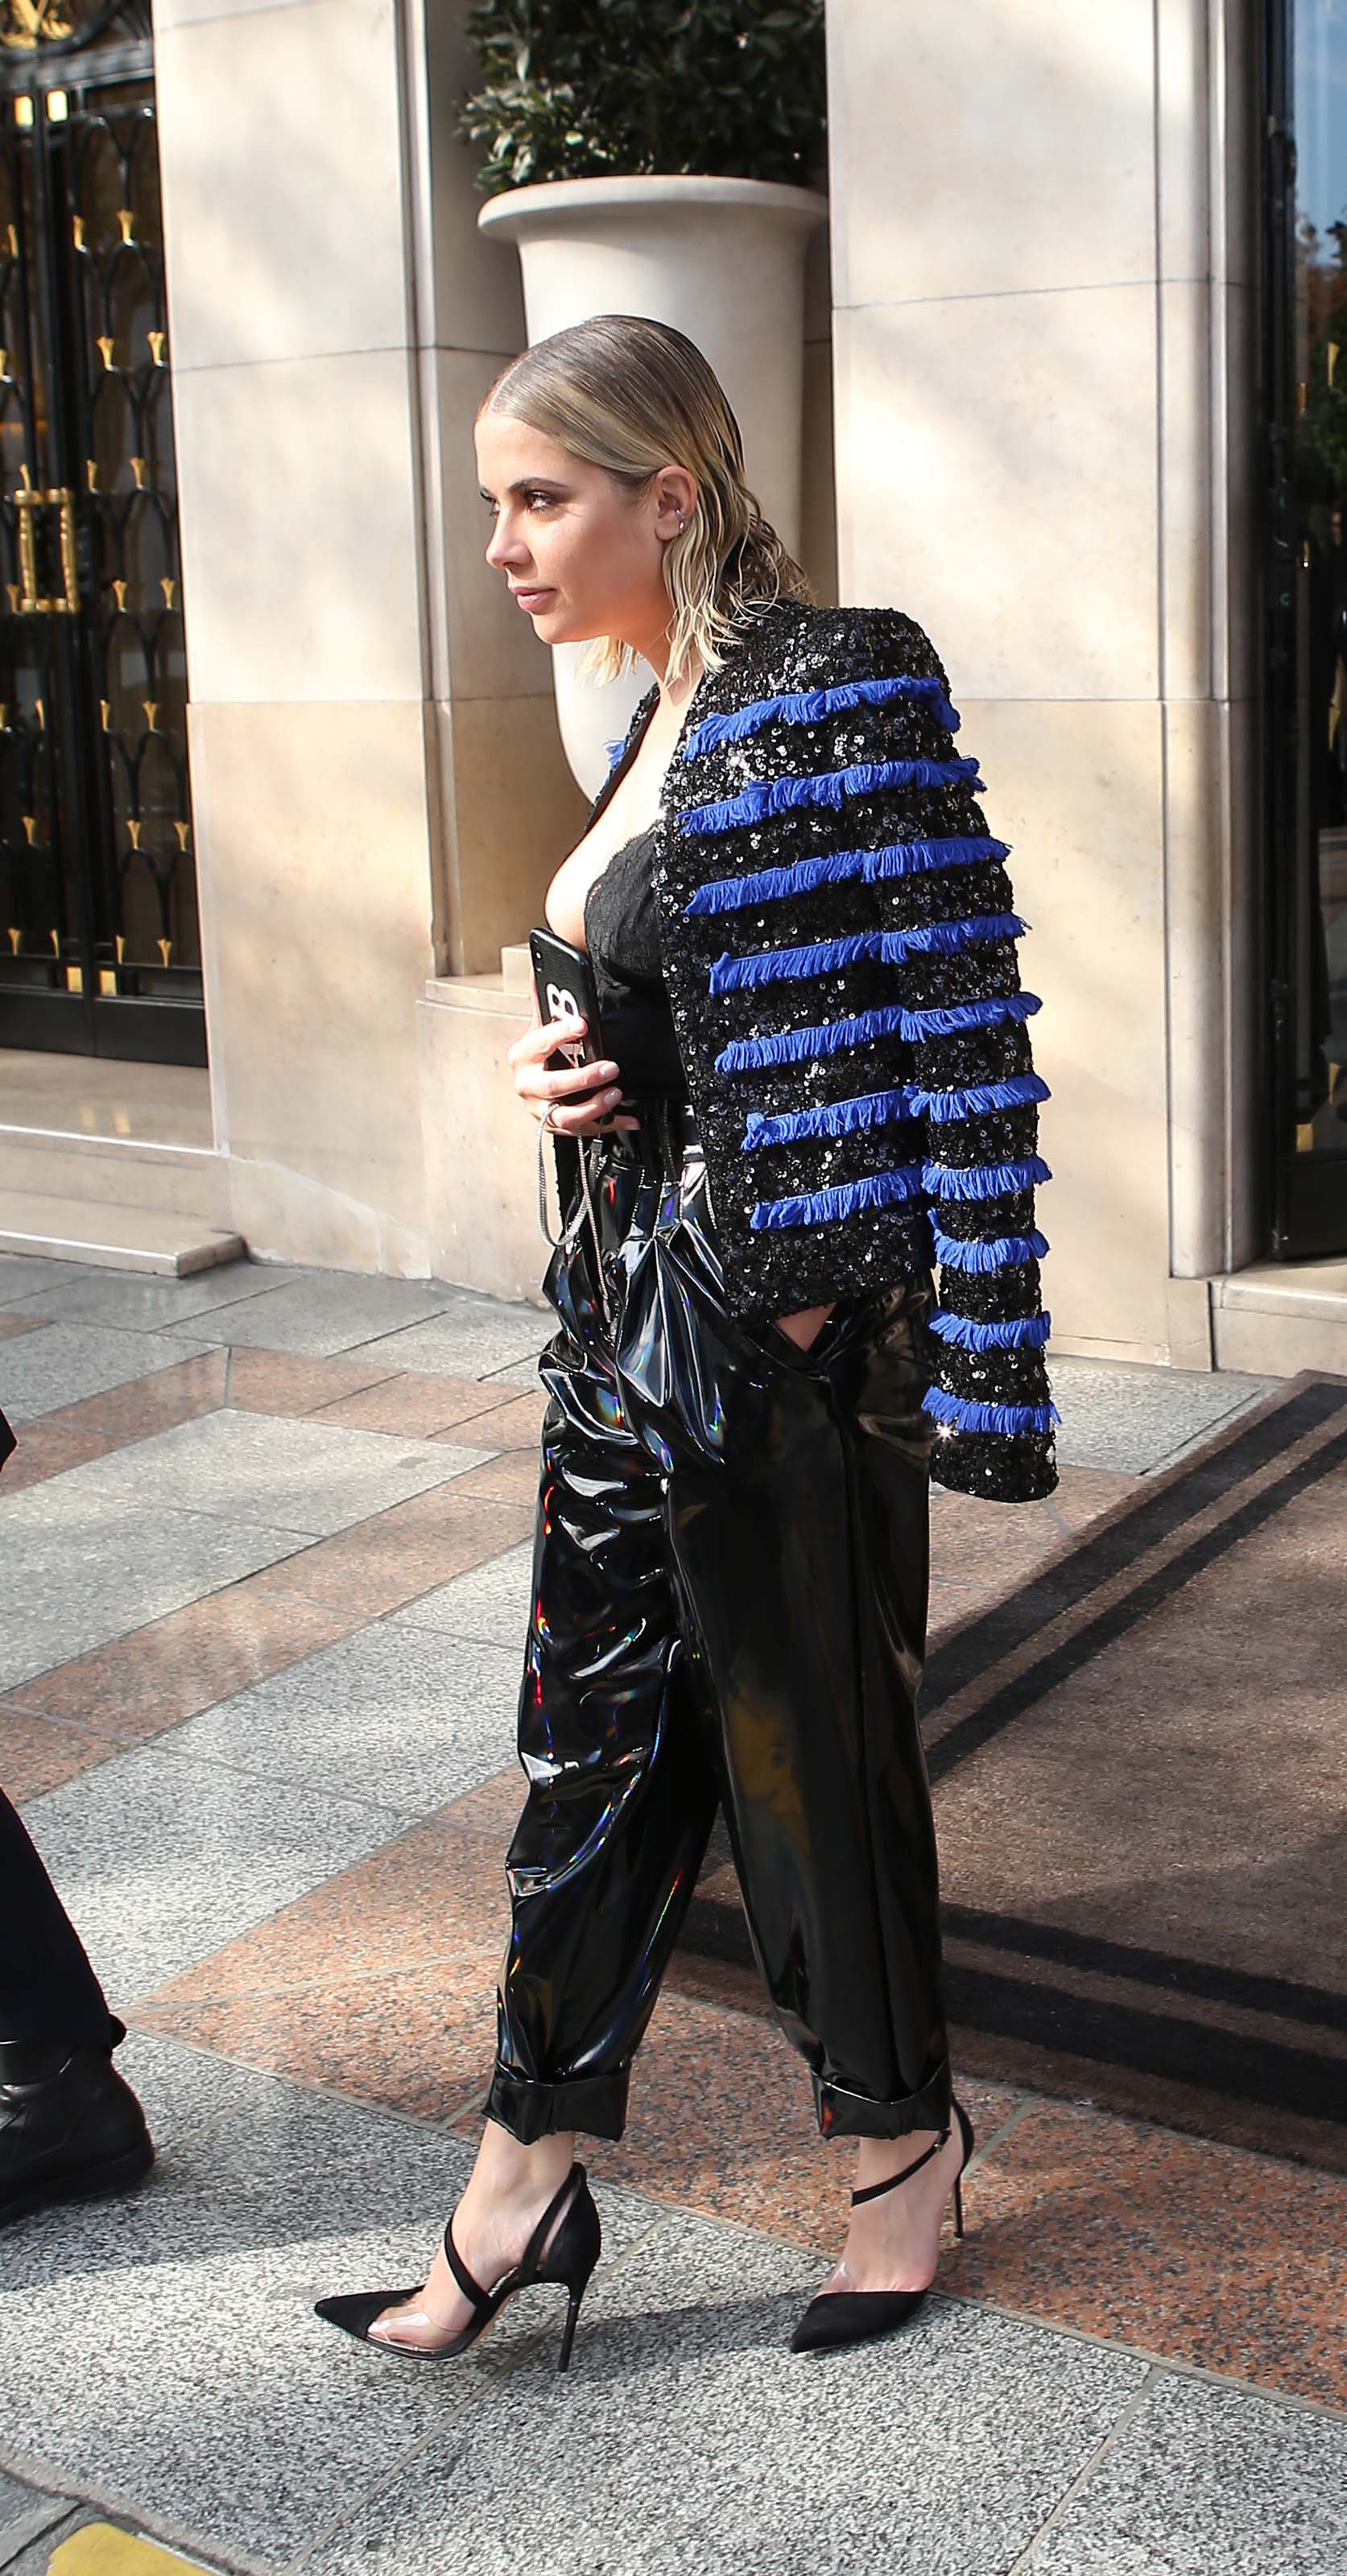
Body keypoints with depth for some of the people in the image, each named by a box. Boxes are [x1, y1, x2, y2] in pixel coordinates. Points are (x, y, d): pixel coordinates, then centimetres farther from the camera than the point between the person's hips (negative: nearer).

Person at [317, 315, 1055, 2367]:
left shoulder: (836, 697, -16)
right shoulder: (672, 715, 11)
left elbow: (964, 1037, -19)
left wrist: (974, 1369, -21)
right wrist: (559, 1072, 2)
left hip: (787, 1333, -9)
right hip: (635, 1304, 9)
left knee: (810, 1742, 8)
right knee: (596, 1738, 13)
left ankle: (905, 2141, 32)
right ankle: (525, 2186, 26)